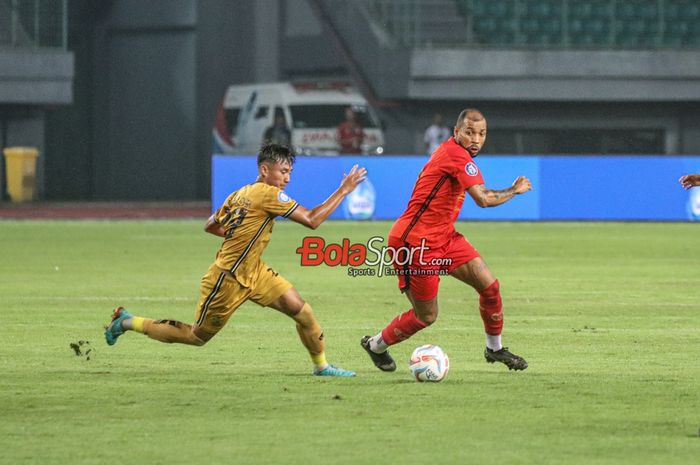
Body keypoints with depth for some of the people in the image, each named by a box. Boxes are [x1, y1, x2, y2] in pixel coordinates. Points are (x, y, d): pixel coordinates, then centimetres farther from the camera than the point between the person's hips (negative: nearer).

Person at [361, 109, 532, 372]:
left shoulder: (456, 153, 10)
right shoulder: (456, 155, -21)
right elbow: (483, 199, -26)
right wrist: (514, 190, -10)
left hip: (442, 237, 10)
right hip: (416, 242, -10)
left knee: (489, 285, 1)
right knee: (426, 317, 1)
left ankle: (494, 348, 18)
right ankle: (375, 345, 25)